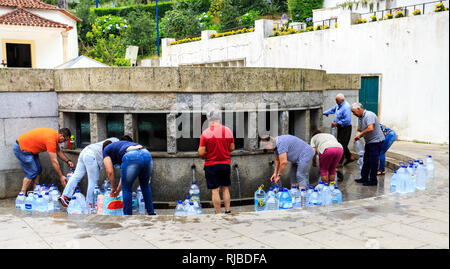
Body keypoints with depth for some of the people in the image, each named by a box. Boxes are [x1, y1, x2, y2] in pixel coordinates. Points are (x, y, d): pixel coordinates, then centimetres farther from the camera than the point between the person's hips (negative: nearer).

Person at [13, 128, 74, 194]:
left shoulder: (54, 134, -1)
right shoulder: (51, 139, -29)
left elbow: (58, 151, 15)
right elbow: (54, 161, -24)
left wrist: (68, 161, 4)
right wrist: (61, 177, -18)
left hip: (30, 149, 10)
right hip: (21, 149, -10)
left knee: (38, 170, 9)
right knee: (32, 173, -9)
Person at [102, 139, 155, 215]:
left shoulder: (106, 150, 27)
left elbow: (110, 172, 15)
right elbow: (125, 173, 42)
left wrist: (113, 188, 29)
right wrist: (118, 189, 48)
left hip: (132, 157, -6)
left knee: (126, 189, 15)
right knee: (145, 186, 27)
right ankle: (151, 213, 30)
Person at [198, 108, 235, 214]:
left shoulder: (206, 133, -13)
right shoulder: (228, 130, -2)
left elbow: (201, 153, -14)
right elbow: (232, 148, 7)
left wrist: (204, 157, 7)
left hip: (211, 165, -3)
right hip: (226, 163, 3)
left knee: (215, 190, 3)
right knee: (225, 188, 15)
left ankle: (219, 214, 5)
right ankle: (228, 211, 16)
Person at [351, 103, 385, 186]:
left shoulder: (369, 115, -20)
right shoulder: (360, 117, 11)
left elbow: (370, 129, -31)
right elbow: (361, 130, 16)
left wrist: (360, 134, -20)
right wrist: (357, 137, -2)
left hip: (376, 141, -10)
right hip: (369, 142, 10)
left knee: (373, 161, -5)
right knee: (366, 161, 15)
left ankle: (373, 181, 3)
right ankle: (364, 178, 25)